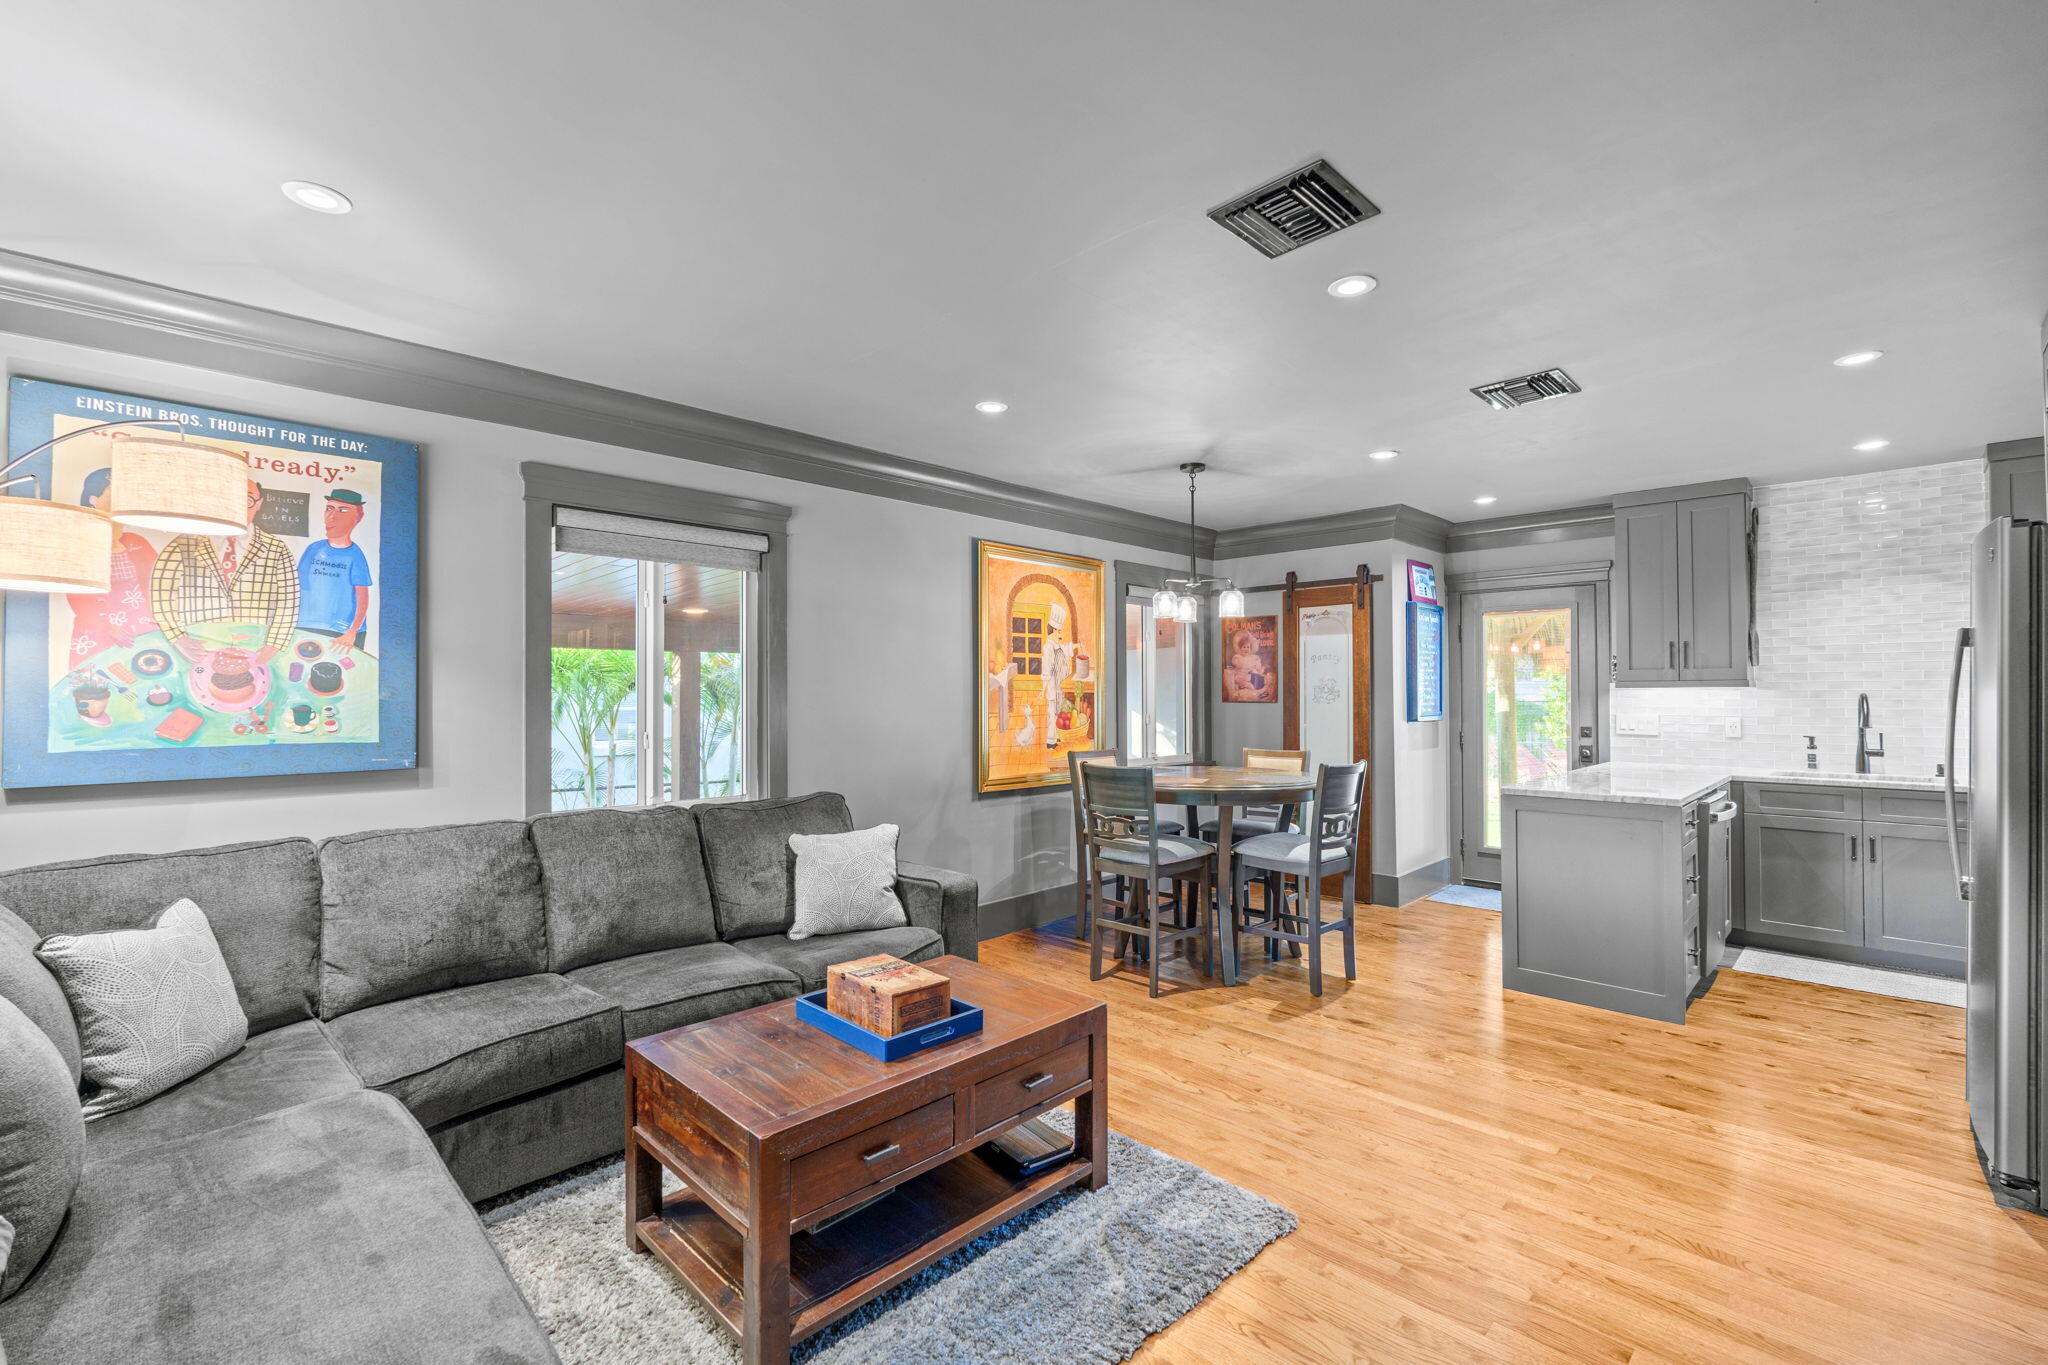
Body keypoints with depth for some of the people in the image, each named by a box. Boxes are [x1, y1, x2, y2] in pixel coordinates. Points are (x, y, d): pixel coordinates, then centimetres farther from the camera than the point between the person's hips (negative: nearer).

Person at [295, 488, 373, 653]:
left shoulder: (355, 556, -5)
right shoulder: (313, 549, 7)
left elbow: (363, 599, -10)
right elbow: (296, 586, 11)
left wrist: (351, 633, -20)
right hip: (304, 630, 4)